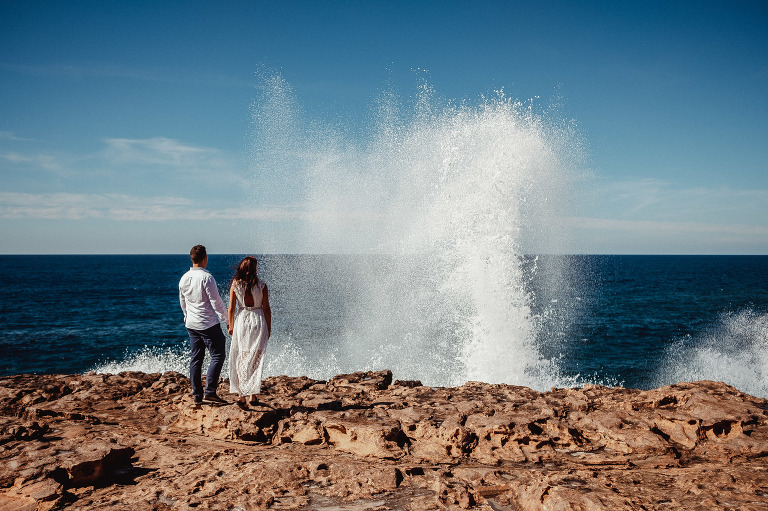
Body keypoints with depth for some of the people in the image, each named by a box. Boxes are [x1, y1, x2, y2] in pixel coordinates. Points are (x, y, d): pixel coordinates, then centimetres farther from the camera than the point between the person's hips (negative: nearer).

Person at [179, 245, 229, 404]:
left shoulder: (184, 278, 6)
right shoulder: (207, 277, -16)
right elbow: (216, 302, -15)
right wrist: (227, 319, -4)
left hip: (191, 324, 7)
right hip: (209, 324, -7)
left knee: (196, 358, 11)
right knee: (218, 356, 0)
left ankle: (197, 395, 13)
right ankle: (210, 391, -8)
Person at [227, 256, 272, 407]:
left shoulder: (235, 285, -4)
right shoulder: (262, 285, -7)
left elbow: (231, 308, -1)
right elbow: (266, 309, -4)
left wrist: (231, 326, 11)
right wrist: (269, 328, 5)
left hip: (242, 321, 1)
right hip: (259, 321, -1)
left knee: (241, 359, 10)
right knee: (256, 360, 9)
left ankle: (241, 394, 8)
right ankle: (253, 395, 10)